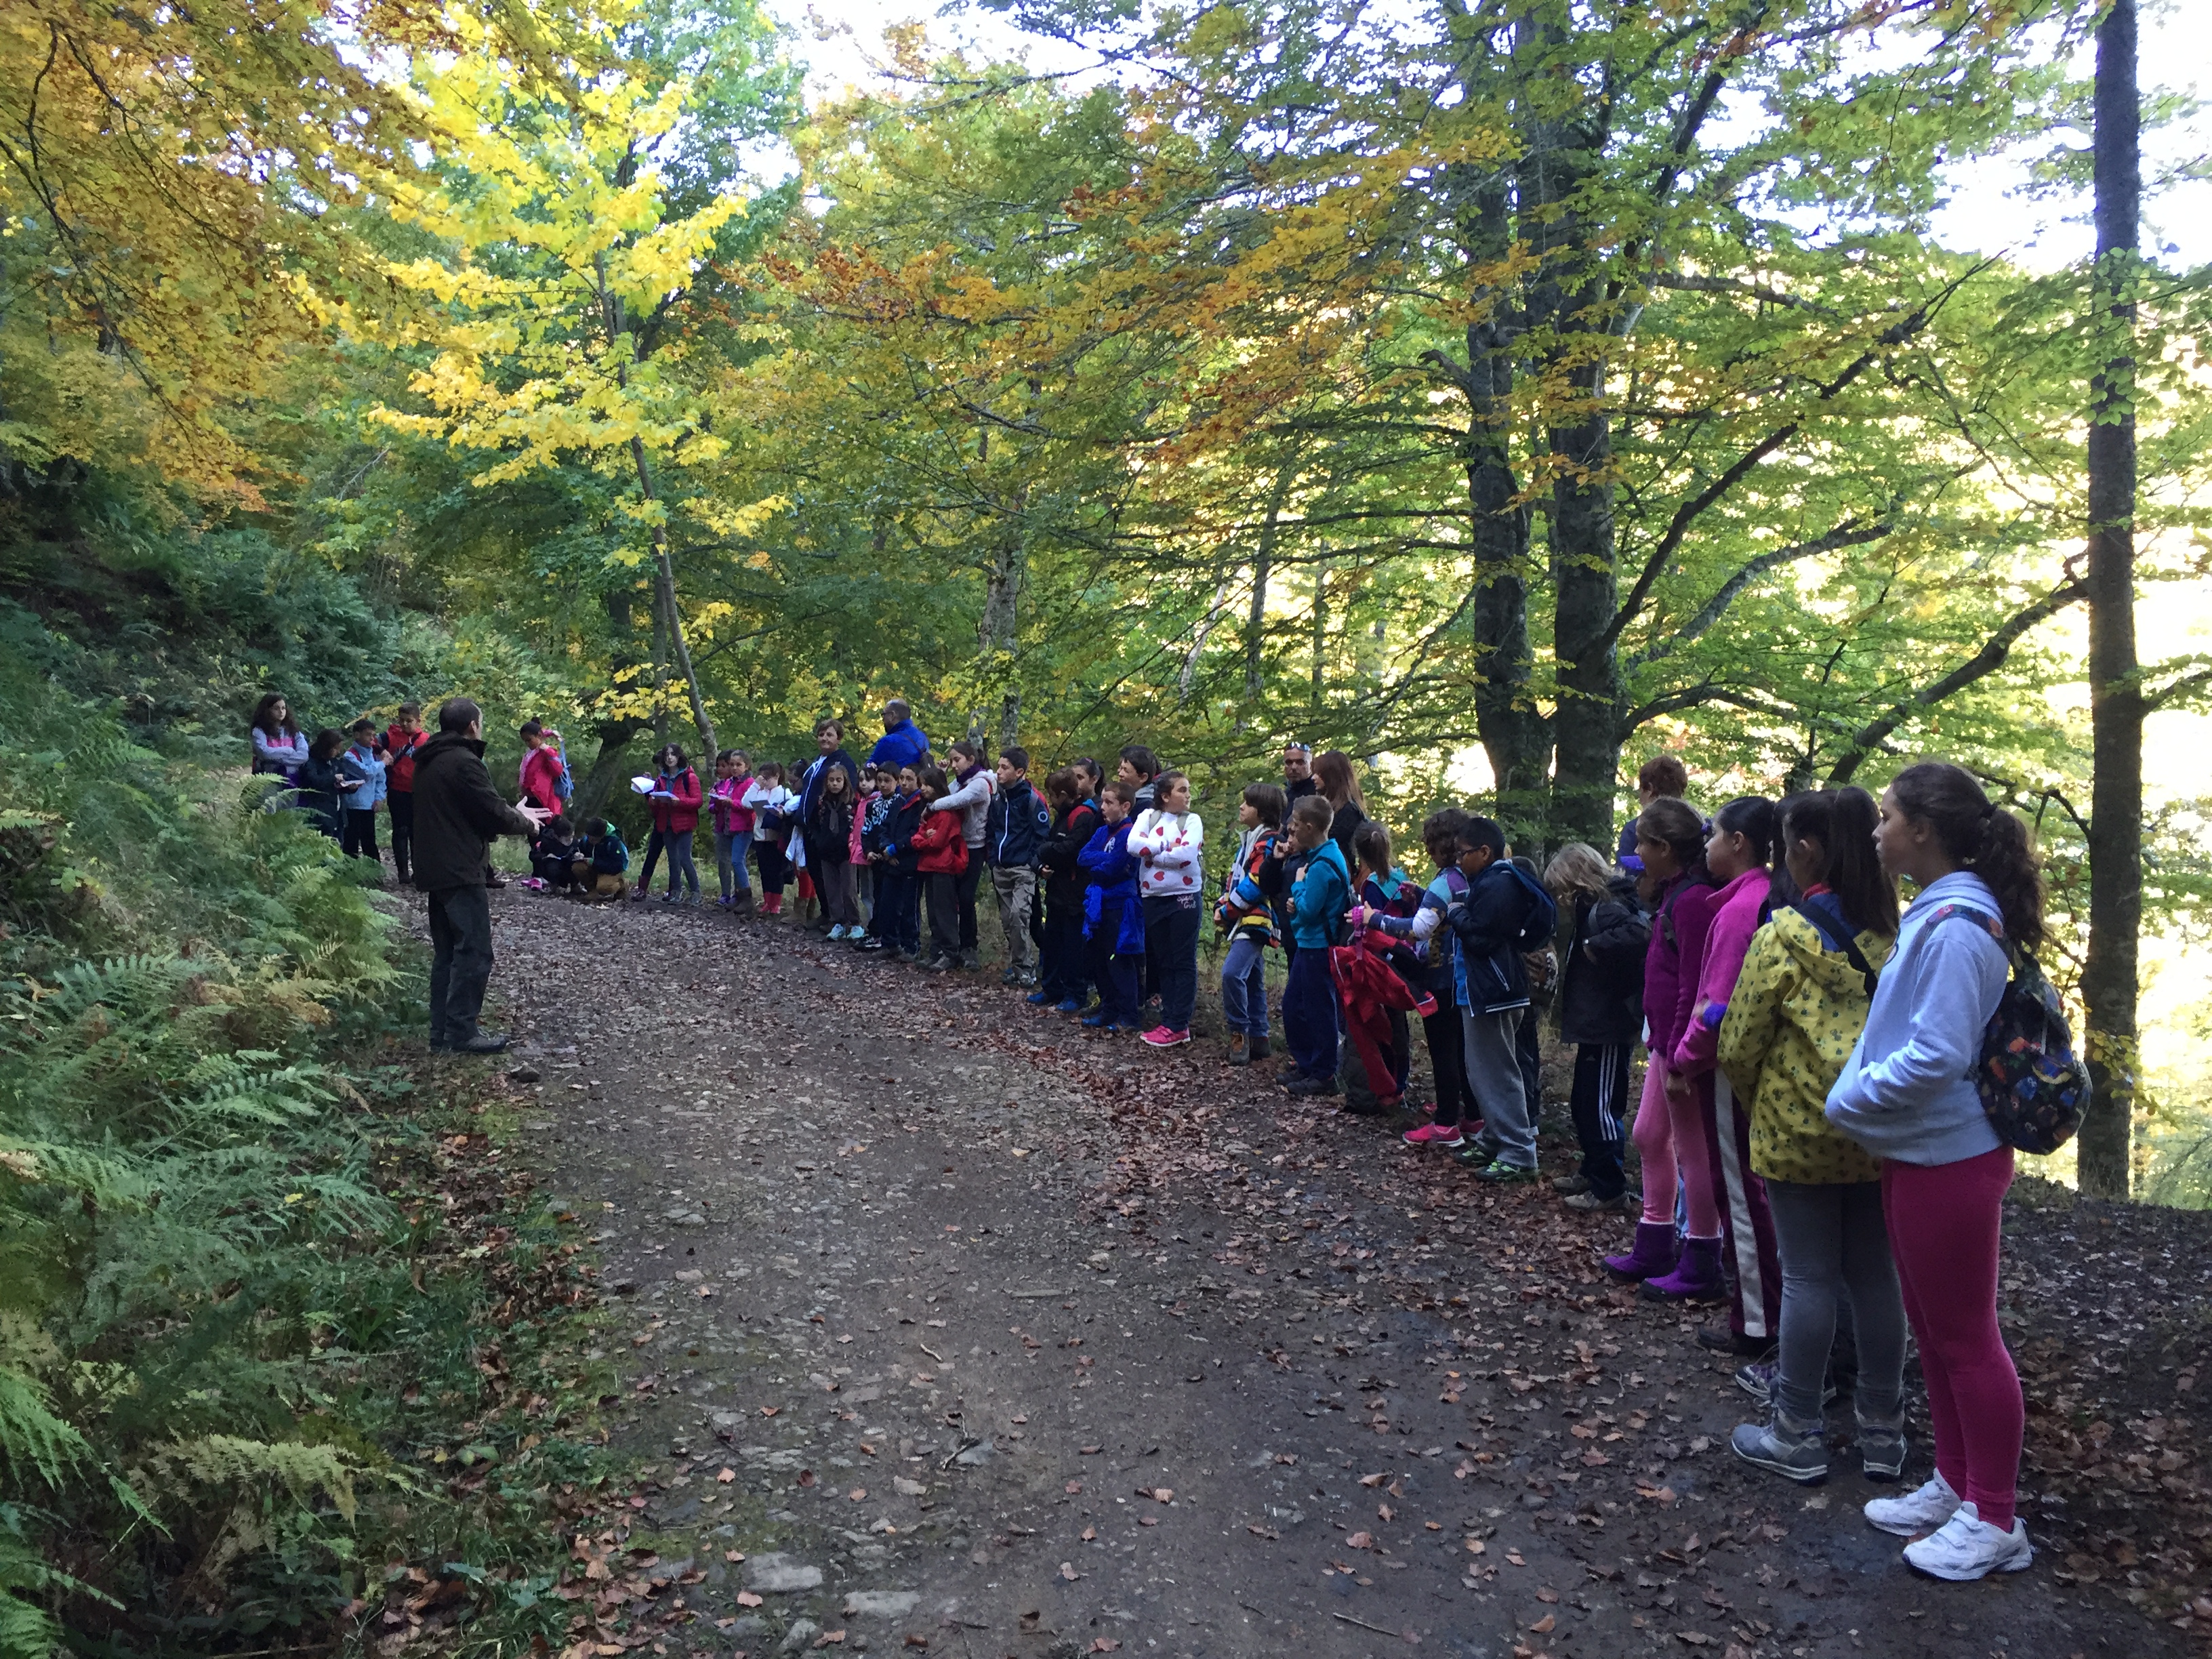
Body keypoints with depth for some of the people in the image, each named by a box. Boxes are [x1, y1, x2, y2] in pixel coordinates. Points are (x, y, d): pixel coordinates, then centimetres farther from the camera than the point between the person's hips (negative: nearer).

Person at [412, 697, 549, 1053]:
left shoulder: (429, 762, 15)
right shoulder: (463, 762, -16)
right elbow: (494, 815, -16)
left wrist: (516, 815, 19)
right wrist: (526, 823, 4)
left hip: (435, 871, 10)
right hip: (459, 872, -10)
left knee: (447, 952, 14)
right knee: (474, 952, -6)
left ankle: (442, 1029, 16)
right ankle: (461, 1032, -6)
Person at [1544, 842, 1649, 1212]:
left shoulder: (1606, 908, -18)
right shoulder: (1591, 908, 13)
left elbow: (1638, 931, -37)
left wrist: (1596, 946, -28)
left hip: (1610, 1030, -11)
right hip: (1594, 1026, 11)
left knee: (1600, 1106, -3)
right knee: (1582, 1102, 19)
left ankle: (1609, 1188, 7)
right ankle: (1592, 1173, 32)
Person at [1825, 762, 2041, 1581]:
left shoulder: (1955, 925, -23)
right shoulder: (1936, 913, 7)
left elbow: (1935, 1058, -25)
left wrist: (1845, 1100, -14)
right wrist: (1859, 1093, 8)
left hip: (1947, 1160, -10)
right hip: (1920, 1153, 10)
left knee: (1965, 1338, 4)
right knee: (1935, 1330, 19)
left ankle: (1995, 1520, 18)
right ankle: (1956, 1484, 33)